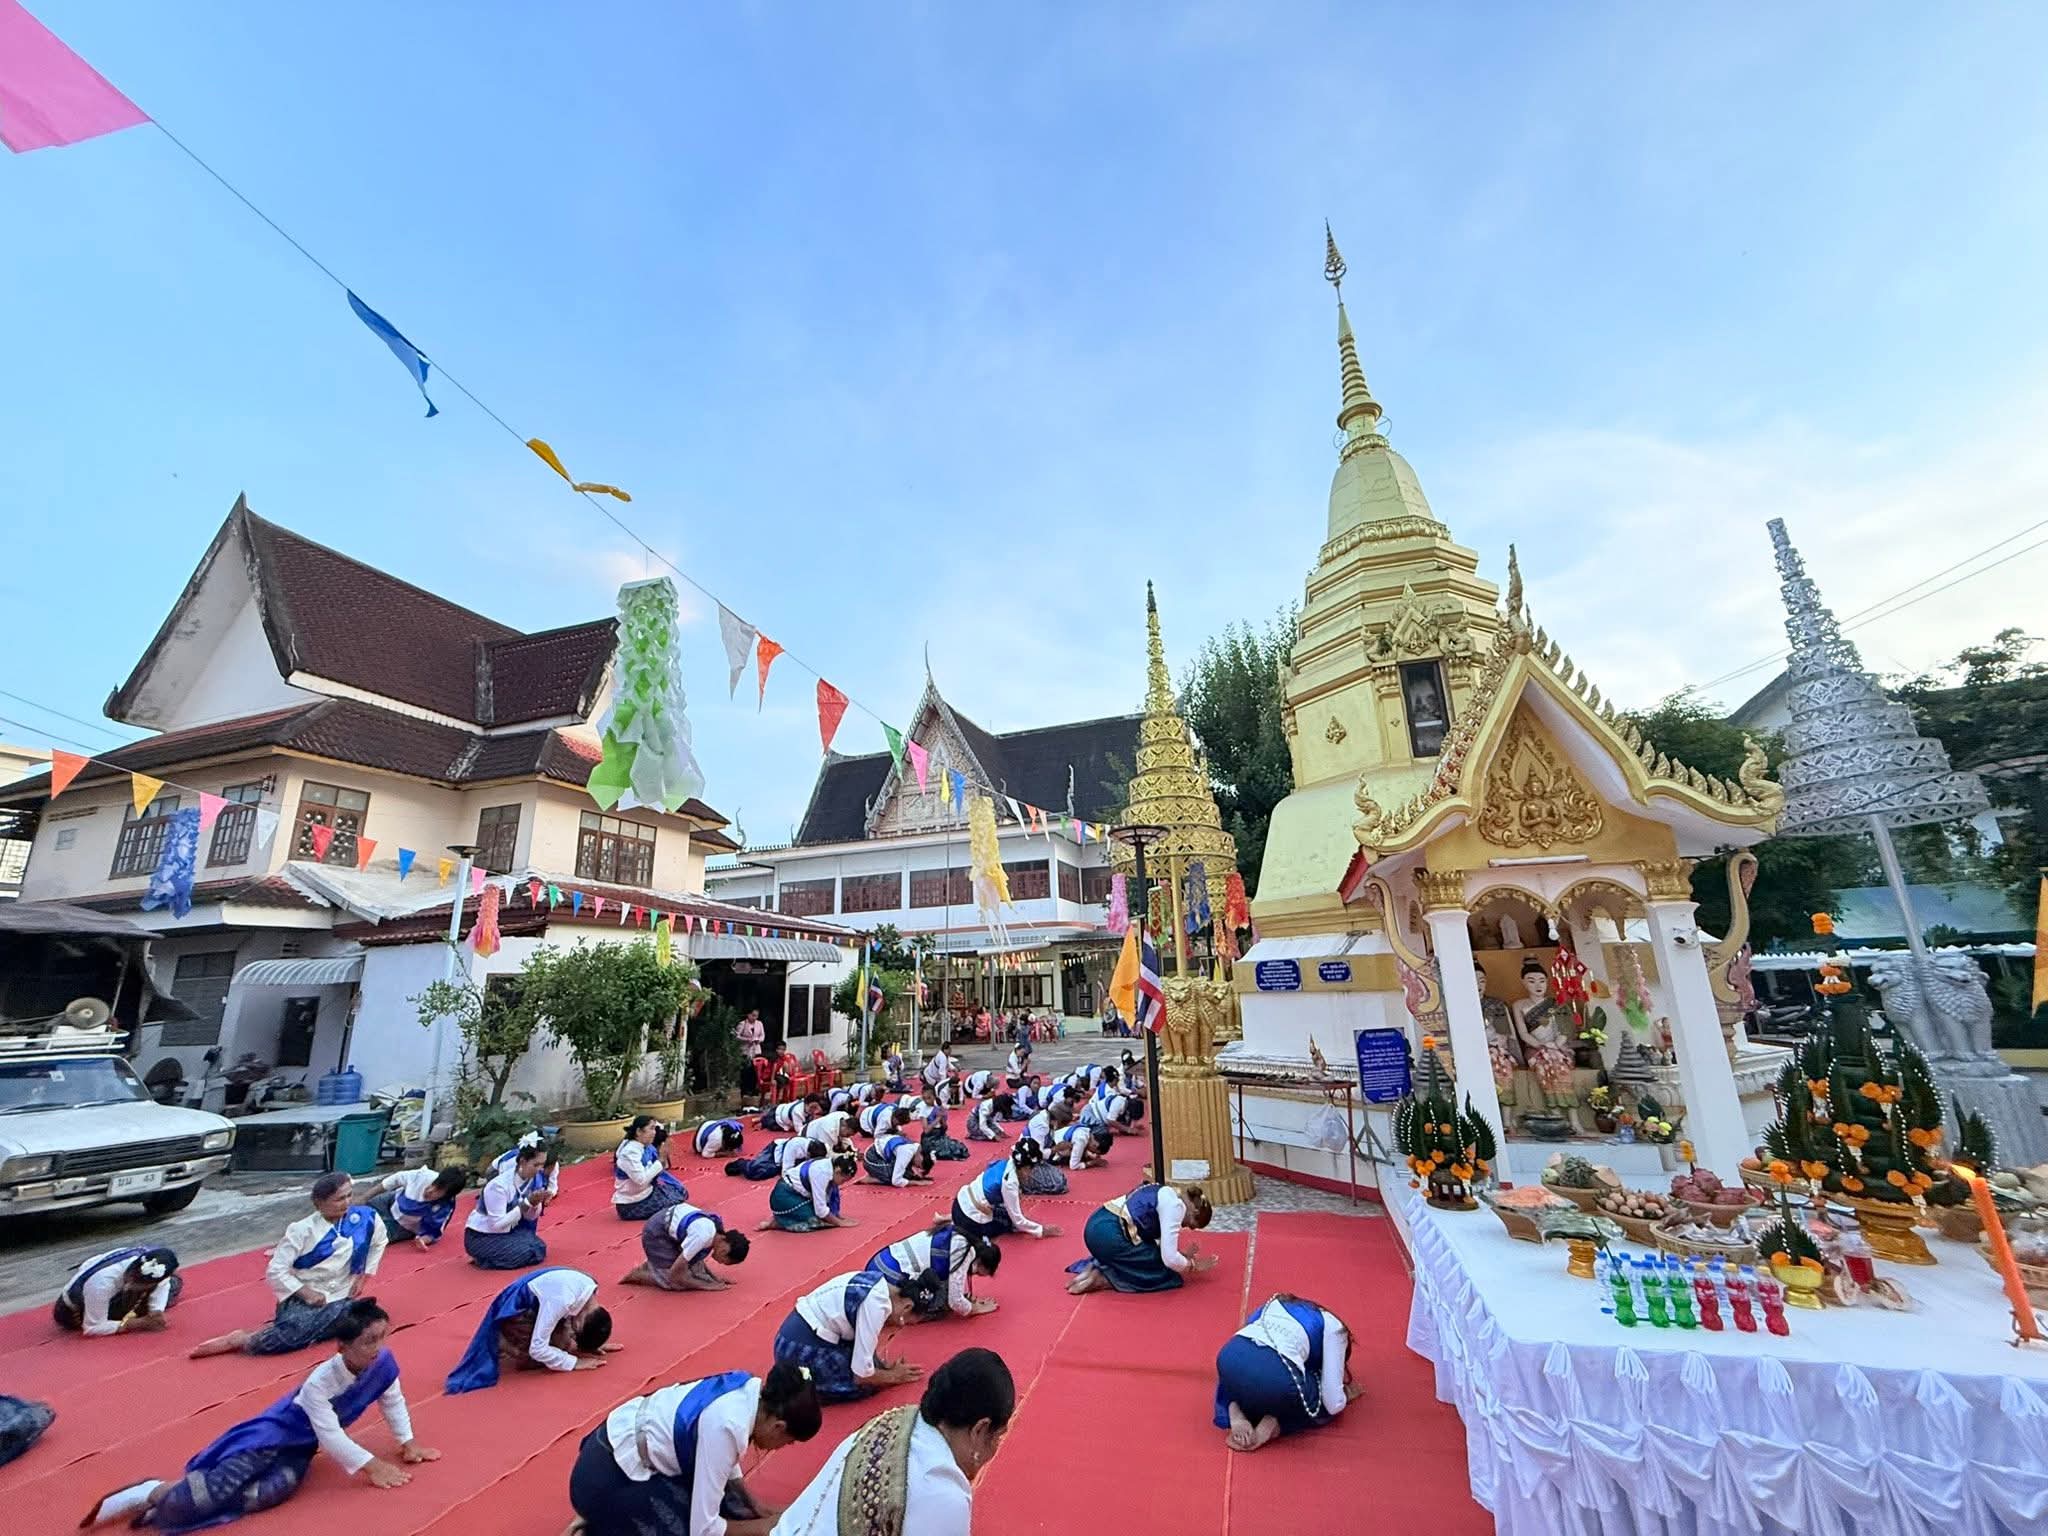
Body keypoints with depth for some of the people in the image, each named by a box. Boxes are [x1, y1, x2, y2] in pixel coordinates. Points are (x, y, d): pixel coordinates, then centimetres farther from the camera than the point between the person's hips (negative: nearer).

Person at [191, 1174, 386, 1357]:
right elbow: (275, 1271, -6)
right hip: (303, 1297, -3)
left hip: (338, 1297, 3)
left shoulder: (363, 1217, -7)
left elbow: (378, 1242, 11)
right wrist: (305, 1293, -13)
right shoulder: (302, 1230, -13)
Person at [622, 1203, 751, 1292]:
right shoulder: (703, 1236, -33)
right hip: (656, 1234, -7)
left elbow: (697, 1256, 7)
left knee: (697, 1272, 3)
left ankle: (652, 1265, 17)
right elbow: (675, 1273, -25)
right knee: (678, 1282, -9)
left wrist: (713, 1276, -5)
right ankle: (638, 1274, 8)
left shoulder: (718, 1232, -8)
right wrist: (707, 1285, -18)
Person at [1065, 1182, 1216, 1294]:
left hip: (1097, 1226, 10)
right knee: (1168, 1276, 6)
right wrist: (1193, 1266, 7)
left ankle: (1097, 1267, 12)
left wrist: (1183, 1255, 25)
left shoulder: (1167, 1194, 21)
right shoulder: (1176, 1205, -7)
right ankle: (1104, 1279, -2)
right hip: (1109, 1235, -9)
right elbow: (1170, 1258, -10)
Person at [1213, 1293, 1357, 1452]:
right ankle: (1275, 1424, 6)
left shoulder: (1277, 1303, 36)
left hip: (1229, 1357, 5)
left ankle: (1236, 1411, 12)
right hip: (1274, 1374, -4)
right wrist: (1345, 1394, 39)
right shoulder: (1333, 1327, 22)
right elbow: (1334, 1404, 17)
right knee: (1327, 1404, 29)